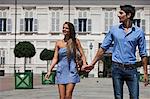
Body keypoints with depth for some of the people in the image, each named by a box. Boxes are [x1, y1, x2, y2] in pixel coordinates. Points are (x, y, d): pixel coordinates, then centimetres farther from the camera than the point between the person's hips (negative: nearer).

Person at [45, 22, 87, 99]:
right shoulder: (58, 43, 7)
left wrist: (84, 64, -13)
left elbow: (82, 55, 5)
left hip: (71, 71, -2)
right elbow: (55, 58, 7)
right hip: (61, 71, 2)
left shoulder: (75, 41, 3)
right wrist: (49, 70, -1)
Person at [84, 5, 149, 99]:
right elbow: (103, 48, 9)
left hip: (131, 69, -1)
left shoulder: (139, 32, 2)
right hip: (117, 68, 1)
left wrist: (145, 73, 2)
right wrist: (93, 63, 7)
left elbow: (143, 54, 5)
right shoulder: (114, 29, 5)